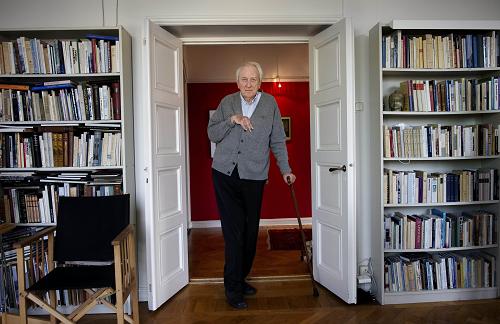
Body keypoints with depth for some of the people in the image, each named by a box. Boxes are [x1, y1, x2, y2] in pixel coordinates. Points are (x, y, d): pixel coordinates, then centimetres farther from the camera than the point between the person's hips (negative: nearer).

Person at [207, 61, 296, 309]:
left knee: (250, 230, 9)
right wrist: (232, 119, -12)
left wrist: (286, 170, 7)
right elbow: (212, 134, 3)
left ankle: (240, 278, 29)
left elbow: (277, 141, 9)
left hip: (254, 176, 1)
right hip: (225, 174, -1)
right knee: (233, 230, -3)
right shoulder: (227, 102, 7)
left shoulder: (270, 103, 6)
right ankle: (233, 287, 9)